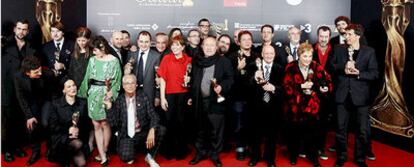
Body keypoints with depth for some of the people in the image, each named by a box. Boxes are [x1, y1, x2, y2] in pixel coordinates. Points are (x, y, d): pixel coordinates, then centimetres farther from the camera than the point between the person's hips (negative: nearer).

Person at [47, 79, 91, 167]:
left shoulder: (82, 103, 6)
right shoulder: (55, 104, -1)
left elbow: (87, 124, 5)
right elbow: (52, 126, -4)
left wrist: (79, 130, -14)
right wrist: (67, 130, -16)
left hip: (78, 137, 2)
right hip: (60, 137, -2)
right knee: (77, 144, -34)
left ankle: (69, 156, 14)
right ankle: (66, 158, -2)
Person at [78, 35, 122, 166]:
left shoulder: (114, 61, -4)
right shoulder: (92, 60, 7)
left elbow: (117, 80, -3)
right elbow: (87, 78, 12)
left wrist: (111, 92, -16)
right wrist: (83, 92, 10)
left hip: (107, 94, -4)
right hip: (93, 94, 4)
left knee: (104, 123, 3)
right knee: (96, 125, 2)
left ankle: (104, 152, 21)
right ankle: (103, 156, 6)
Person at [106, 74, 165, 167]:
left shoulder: (143, 97, -3)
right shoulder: (119, 100, -3)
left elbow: (153, 116, -8)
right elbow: (113, 123, -8)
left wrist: (152, 130, -27)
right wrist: (109, 106, -20)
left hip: (143, 133, 2)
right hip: (126, 136, -1)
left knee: (161, 130, -25)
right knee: (127, 158, -28)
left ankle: (150, 157, -1)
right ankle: (133, 149, 11)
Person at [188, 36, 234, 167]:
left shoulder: (224, 61, 0)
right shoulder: (196, 61, 10)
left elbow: (230, 78, -3)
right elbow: (193, 80, 14)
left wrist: (222, 87, -20)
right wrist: (191, 96, 14)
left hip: (216, 100, -3)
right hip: (200, 100, 3)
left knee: (216, 129, 2)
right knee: (201, 128, 12)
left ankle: (215, 154, 17)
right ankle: (200, 152, 26)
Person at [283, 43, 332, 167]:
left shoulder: (316, 67, 0)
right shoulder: (291, 68, -7)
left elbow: (327, 81, -2)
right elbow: (287, 87, -12)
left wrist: (325, 88, -22)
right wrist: (301, 86, -21)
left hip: (311, 106, 1)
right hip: (294, 106, -1)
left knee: (311, 132, 4)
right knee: (294, 132, 11)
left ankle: (313, 157, 27)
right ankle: (293, 155, 34)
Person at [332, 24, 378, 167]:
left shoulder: (369, 51, -1)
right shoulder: (339, 49, 5)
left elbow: (374, 73, -4)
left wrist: (359, 73, -20)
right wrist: (343, 68, -13)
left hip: (360, 95, -1)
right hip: (342, 94, 2)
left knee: (362, 130, 5)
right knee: (341, 128, 10)